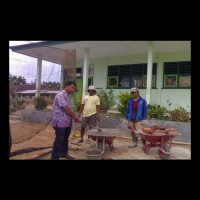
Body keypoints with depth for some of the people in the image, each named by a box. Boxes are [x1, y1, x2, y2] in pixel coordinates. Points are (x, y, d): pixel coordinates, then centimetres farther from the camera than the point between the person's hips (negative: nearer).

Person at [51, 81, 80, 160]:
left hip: (67, 122, 9)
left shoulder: (67, 96, 14)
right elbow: (65, 108, -21)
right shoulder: (60, 95, -16)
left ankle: (64, 153, 33)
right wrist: (74, 117, -12)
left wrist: (74, 117, 11)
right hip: (60, 122, -9)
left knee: (65, 139, 18)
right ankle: (55, 157, 8)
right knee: (59, 140, -3)